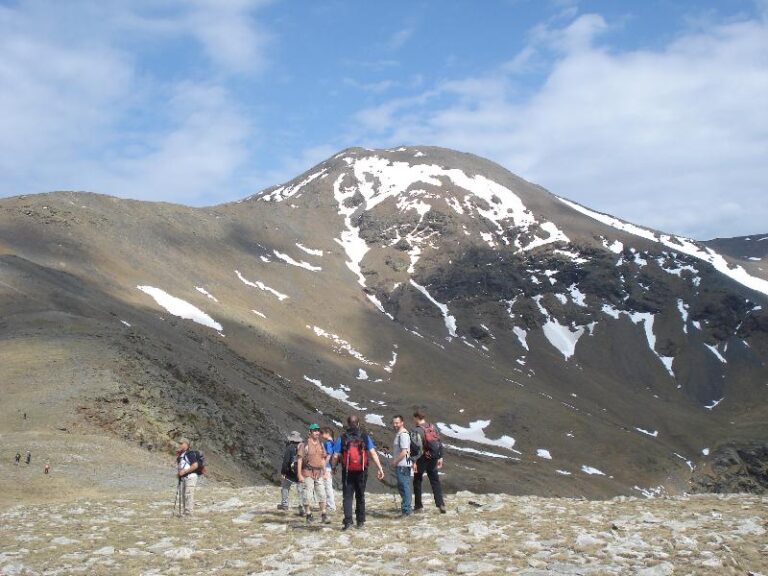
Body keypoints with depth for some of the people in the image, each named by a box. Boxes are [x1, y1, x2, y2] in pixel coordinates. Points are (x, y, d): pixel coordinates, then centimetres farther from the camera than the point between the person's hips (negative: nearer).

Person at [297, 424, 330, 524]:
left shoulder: (321, 444, 11)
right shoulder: (304, 444, -6)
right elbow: (299, 459, -7)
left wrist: (324, 473, 14)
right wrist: (299, 474, -12)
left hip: (319, 473, 5)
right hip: (307, 473, -5)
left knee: (322, 494, 2)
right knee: (308, 495, 0)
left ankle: (323, 515, 6)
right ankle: (308, 514, 10)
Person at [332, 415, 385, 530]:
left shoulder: (342, 438, -2)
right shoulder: (365, 437, 0)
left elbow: (335, 456, -5)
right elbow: (373, 453, -7)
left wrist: (334, 467, 11)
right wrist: (380, 468, -7)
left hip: (347, 472, -1)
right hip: (361, 472, 1)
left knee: (347, 496, 2)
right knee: (360, 496, 13)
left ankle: (348, 520, -12)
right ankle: (360, 521, 17)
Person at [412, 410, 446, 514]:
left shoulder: (417, 430, -13)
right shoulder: (433, 427, 7)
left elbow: (416, 447, -20)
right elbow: (439, 443, 10)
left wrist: (414, 462, -19)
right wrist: (440, 457, 15)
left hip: (422, 458, -5)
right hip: (433, 458, 5)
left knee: (417, 481, 9)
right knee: (435, 481, 10)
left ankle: (418, 506, 12)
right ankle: (441, 504, 1)